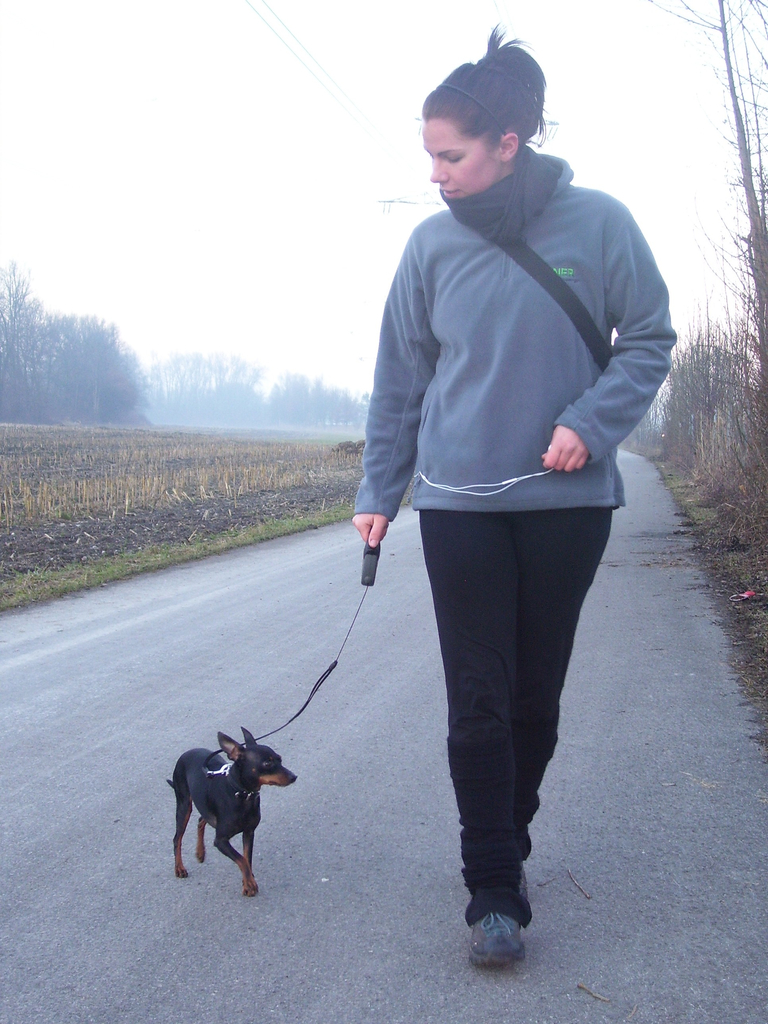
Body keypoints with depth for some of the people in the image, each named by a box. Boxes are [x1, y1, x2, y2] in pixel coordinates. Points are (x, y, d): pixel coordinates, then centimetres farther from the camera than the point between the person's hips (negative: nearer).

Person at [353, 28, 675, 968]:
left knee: (537, 695, 11)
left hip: (568, 501, 0)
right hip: (459, 503, 0)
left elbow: (649, 339, 1)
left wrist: (591, 421, -15)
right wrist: (378, 492, 5)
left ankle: (506, 841, 33)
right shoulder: (432, 244, 0)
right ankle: (495, 891, 6)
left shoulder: (598, 223, -6)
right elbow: (400, 379, 6)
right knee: (477, 702, -3)